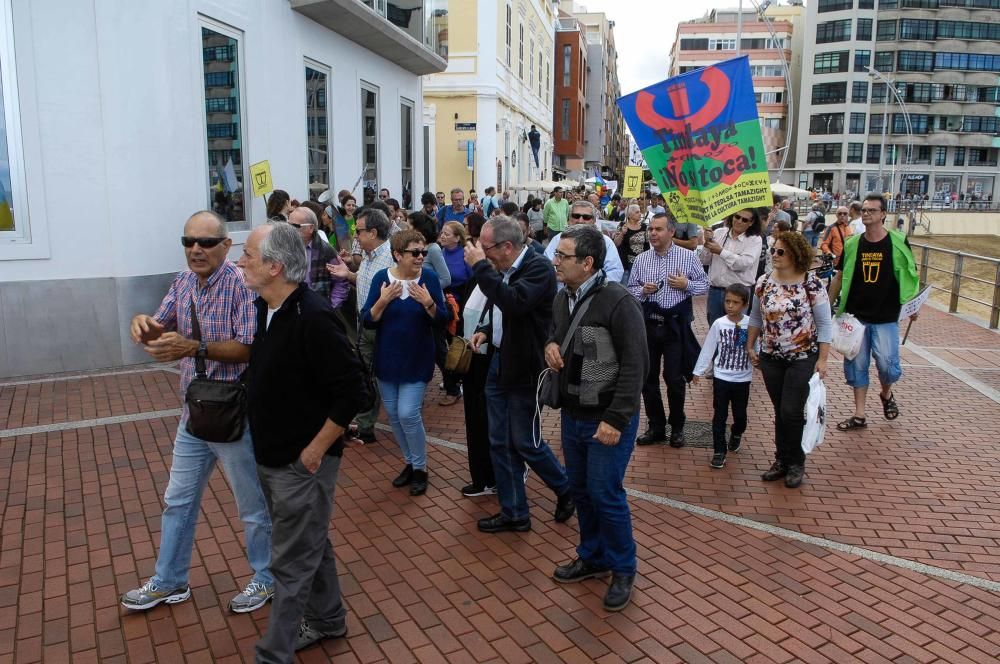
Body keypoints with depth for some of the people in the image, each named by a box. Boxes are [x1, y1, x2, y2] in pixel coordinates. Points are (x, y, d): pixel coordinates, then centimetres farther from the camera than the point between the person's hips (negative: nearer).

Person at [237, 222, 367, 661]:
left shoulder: (312, 318, -24)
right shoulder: (266, 308, 2)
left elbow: (350, 390, -23)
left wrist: (316, 450, -18)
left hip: (301, 463, -9)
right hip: (271, 458, 9)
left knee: (291, 562, 5)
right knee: (309, 544, 23)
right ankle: (327, 619, 42)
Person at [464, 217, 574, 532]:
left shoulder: (539, 268, -16)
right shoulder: (502, 270, 7)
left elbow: (515, 303, -34)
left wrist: (481, 266, -27)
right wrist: (486, 331, 3)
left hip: (523, 369, -8)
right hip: (498, 364, 8)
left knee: (526, 443, 3)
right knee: (500, 443, 12)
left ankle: (567, 490, 30)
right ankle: (514, 513, 26)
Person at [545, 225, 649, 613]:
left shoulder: (618, 302, -19)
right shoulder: (562, 297, 4)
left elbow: (635, 365, -20)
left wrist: (616, 419, -23)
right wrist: (550, 345, -3)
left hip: (608, 419, -7)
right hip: (571, 414, 7)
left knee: (605, 494, 1)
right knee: (580, 490, 17)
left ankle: (623, 570, 22)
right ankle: (593, 557, 36)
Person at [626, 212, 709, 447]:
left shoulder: (688, 256, -2)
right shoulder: (641, 259, 4)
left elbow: (704, 285, 5)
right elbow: (630, 289, 9)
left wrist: (686, 284, -14)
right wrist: (642, 291, -12)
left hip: (675, 325, -3)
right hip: (648, 324, 3)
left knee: (674, 378, 3)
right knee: (648, 377, 8)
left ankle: (677, 427, 22)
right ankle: (655, 427, 23)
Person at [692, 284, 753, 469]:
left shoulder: (751, 324, -8)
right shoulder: (719, 324, -7)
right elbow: (708, 349, 0)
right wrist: (698, 370, 2)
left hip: (742, 379, 0)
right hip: (721, 377, 0)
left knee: (740, 414, 14)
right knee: (720, 415, 2)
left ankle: (736, 435, 45)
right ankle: (719, 451, 11)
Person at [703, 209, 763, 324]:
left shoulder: (755, 239, -3)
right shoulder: (719, 233, 7)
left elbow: (745, 263, -18)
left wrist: (721, 251, -18)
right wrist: (707, 246, -12)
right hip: (714, 290, 3)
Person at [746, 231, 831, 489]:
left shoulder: (812, 284, -12)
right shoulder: (764, 282, 0)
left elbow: (824, 324, -7)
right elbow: (756, 317, 11)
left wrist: (822, 359, -10)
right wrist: (750, 347, 11)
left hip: (802, 358, -3)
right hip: (771, 358, 4)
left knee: (792, 411, -4)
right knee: (780, 410, 10)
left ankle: (795, 463, 16)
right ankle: (782, 460, 24)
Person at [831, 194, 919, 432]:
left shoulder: (898, 242, -6)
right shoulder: (852, 244, 1)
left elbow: (910, 276, 3)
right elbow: (840, 277, 9)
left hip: (886, 318, -2)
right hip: (855, 316, 3)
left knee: (887, 364, -5)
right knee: (856, 365, 6)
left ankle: (886, 394, 30)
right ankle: (859, 415, 17)